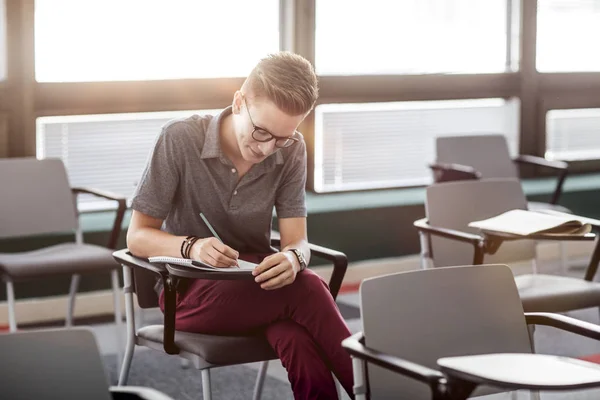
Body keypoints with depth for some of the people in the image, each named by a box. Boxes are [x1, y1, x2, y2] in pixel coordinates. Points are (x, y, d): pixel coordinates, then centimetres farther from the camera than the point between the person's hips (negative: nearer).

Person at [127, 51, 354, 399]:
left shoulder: (291, 152, -5)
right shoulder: (180, 139, -15)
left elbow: (298, 242, -7)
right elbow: (138, 236, -9)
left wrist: (292, 258, -33)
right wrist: (191, 247, -30)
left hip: (255, 283, 3)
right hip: (191, 289, -3)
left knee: (300, 343, -34)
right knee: (307, 292, -29)